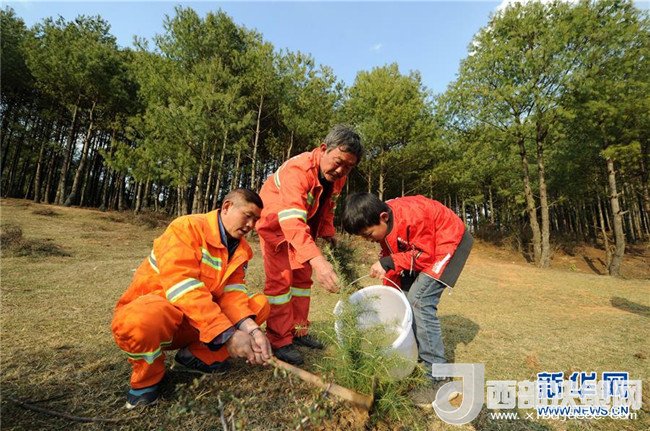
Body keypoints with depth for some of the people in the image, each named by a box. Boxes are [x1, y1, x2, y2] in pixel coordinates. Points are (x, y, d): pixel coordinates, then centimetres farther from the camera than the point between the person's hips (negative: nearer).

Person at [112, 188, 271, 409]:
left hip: (199, 319, 6)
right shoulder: (188, 226, -19)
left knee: (260, 304, -7)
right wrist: (226, 334, -35)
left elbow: (232, 290, -10)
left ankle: (198, 355, -2)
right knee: (142, 321, -40)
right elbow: (181, 285, -30)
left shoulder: (241, 248, 2)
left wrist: (250, 328, -28)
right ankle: (147, 377, -7)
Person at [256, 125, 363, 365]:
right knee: (281, 279, -11)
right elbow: (291, 219, -49)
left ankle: (298, 331, 24)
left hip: (302, 226, 7)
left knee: (302, 277, 10)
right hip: (274, 222, -7)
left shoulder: (338, 176, -11)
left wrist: (328, 232, -7)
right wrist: (316, 259, -61)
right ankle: (279, 342, 3)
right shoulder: (298, 169, -36)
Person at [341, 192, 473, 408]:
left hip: (450, 241, -9)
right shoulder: (382, 223, -9)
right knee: (404, 295, 8)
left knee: (419, 301, -19)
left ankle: (439, 380, -10)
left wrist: (389, 262, -30)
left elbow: (425, 256, -25)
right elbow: (391, 255, 1)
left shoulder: (412, 216, -34)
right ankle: (413, 349, 26)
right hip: (421, 245, 9)